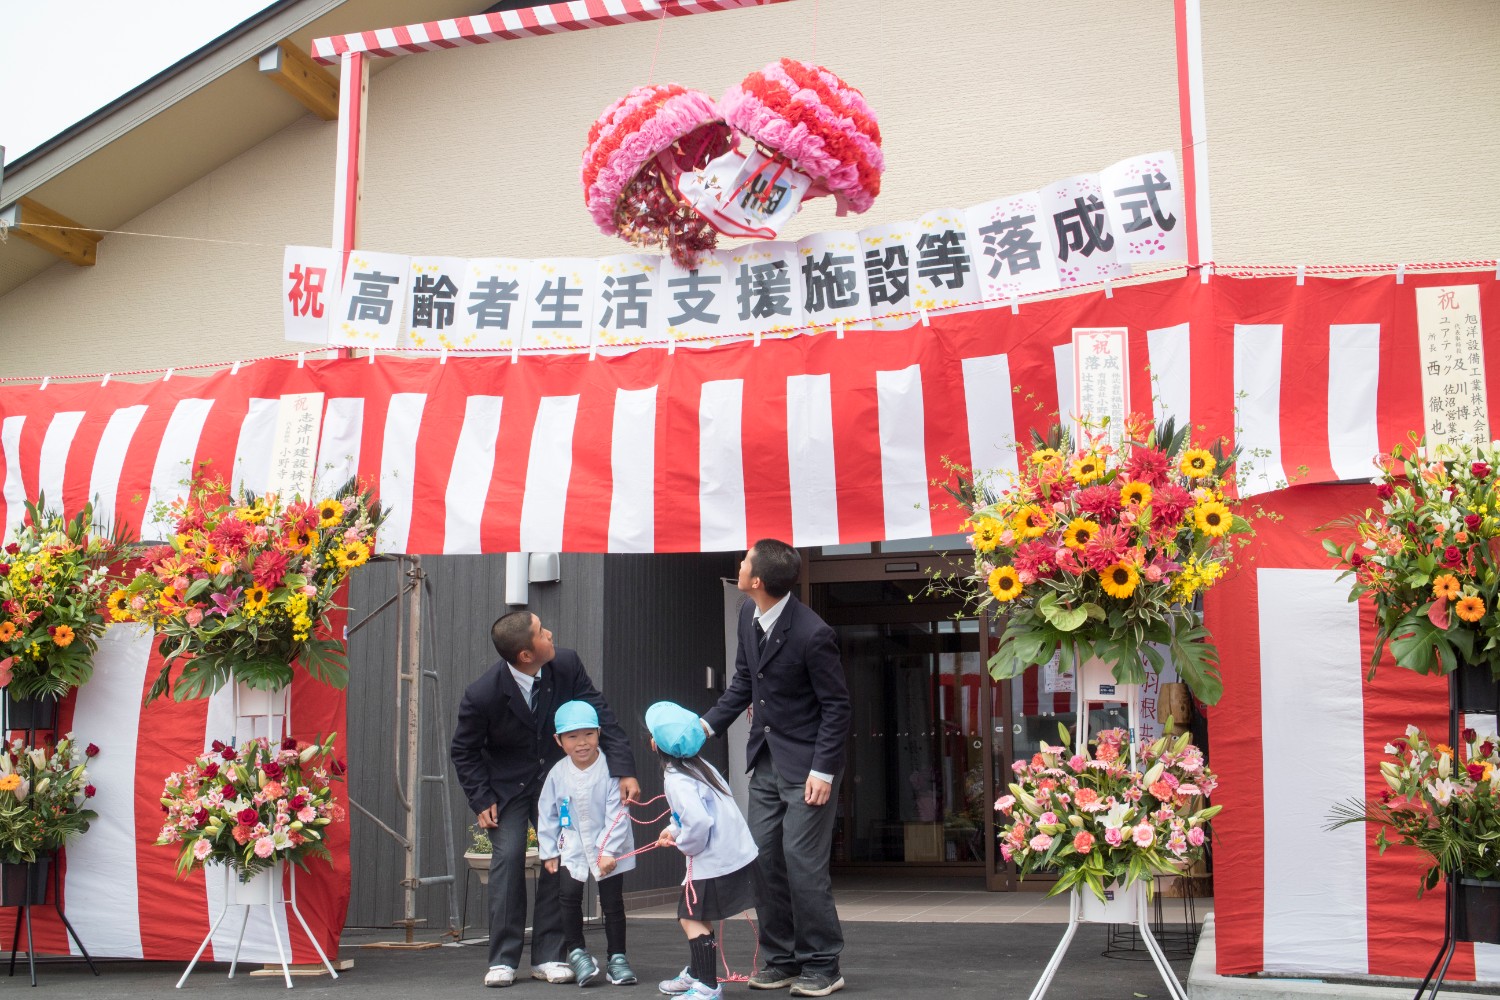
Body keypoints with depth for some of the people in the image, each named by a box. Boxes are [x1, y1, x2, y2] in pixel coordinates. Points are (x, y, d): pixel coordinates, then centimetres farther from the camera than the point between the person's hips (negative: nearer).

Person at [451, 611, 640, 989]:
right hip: (507, 784, -3)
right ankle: (503, 959, -4)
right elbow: (463, 750, -9)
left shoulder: (566, 665, -19)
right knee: (509, 855, -14)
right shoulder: (482, 695, -26)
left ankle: (548, 956, 3)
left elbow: (601, 716, -15)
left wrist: (625, 771, -23)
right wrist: (481, 800, -15)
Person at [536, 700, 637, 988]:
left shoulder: (610, 769, -16)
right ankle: (575, 950, 10)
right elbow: (547, 815, 4)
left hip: (609, 847, -2)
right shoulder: (558, 773, -6)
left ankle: (617, 957, 16)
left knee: (612, 901, 4)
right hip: (572, 846, 2)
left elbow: (617, 814, -15)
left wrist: (609, 851, -18)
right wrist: (548, 852, 4)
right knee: (568, 894, -9)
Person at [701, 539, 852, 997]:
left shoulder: (812, 634, -22)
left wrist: (822, 771, -18)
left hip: (805, 763, -8)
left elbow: (836, 706, -15)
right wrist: (705, 726, 2)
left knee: (803, 862, -6)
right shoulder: (749, 615, 1)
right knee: (765, 860, 9)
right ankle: (781, 959, 19)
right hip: (765, 759, 8)